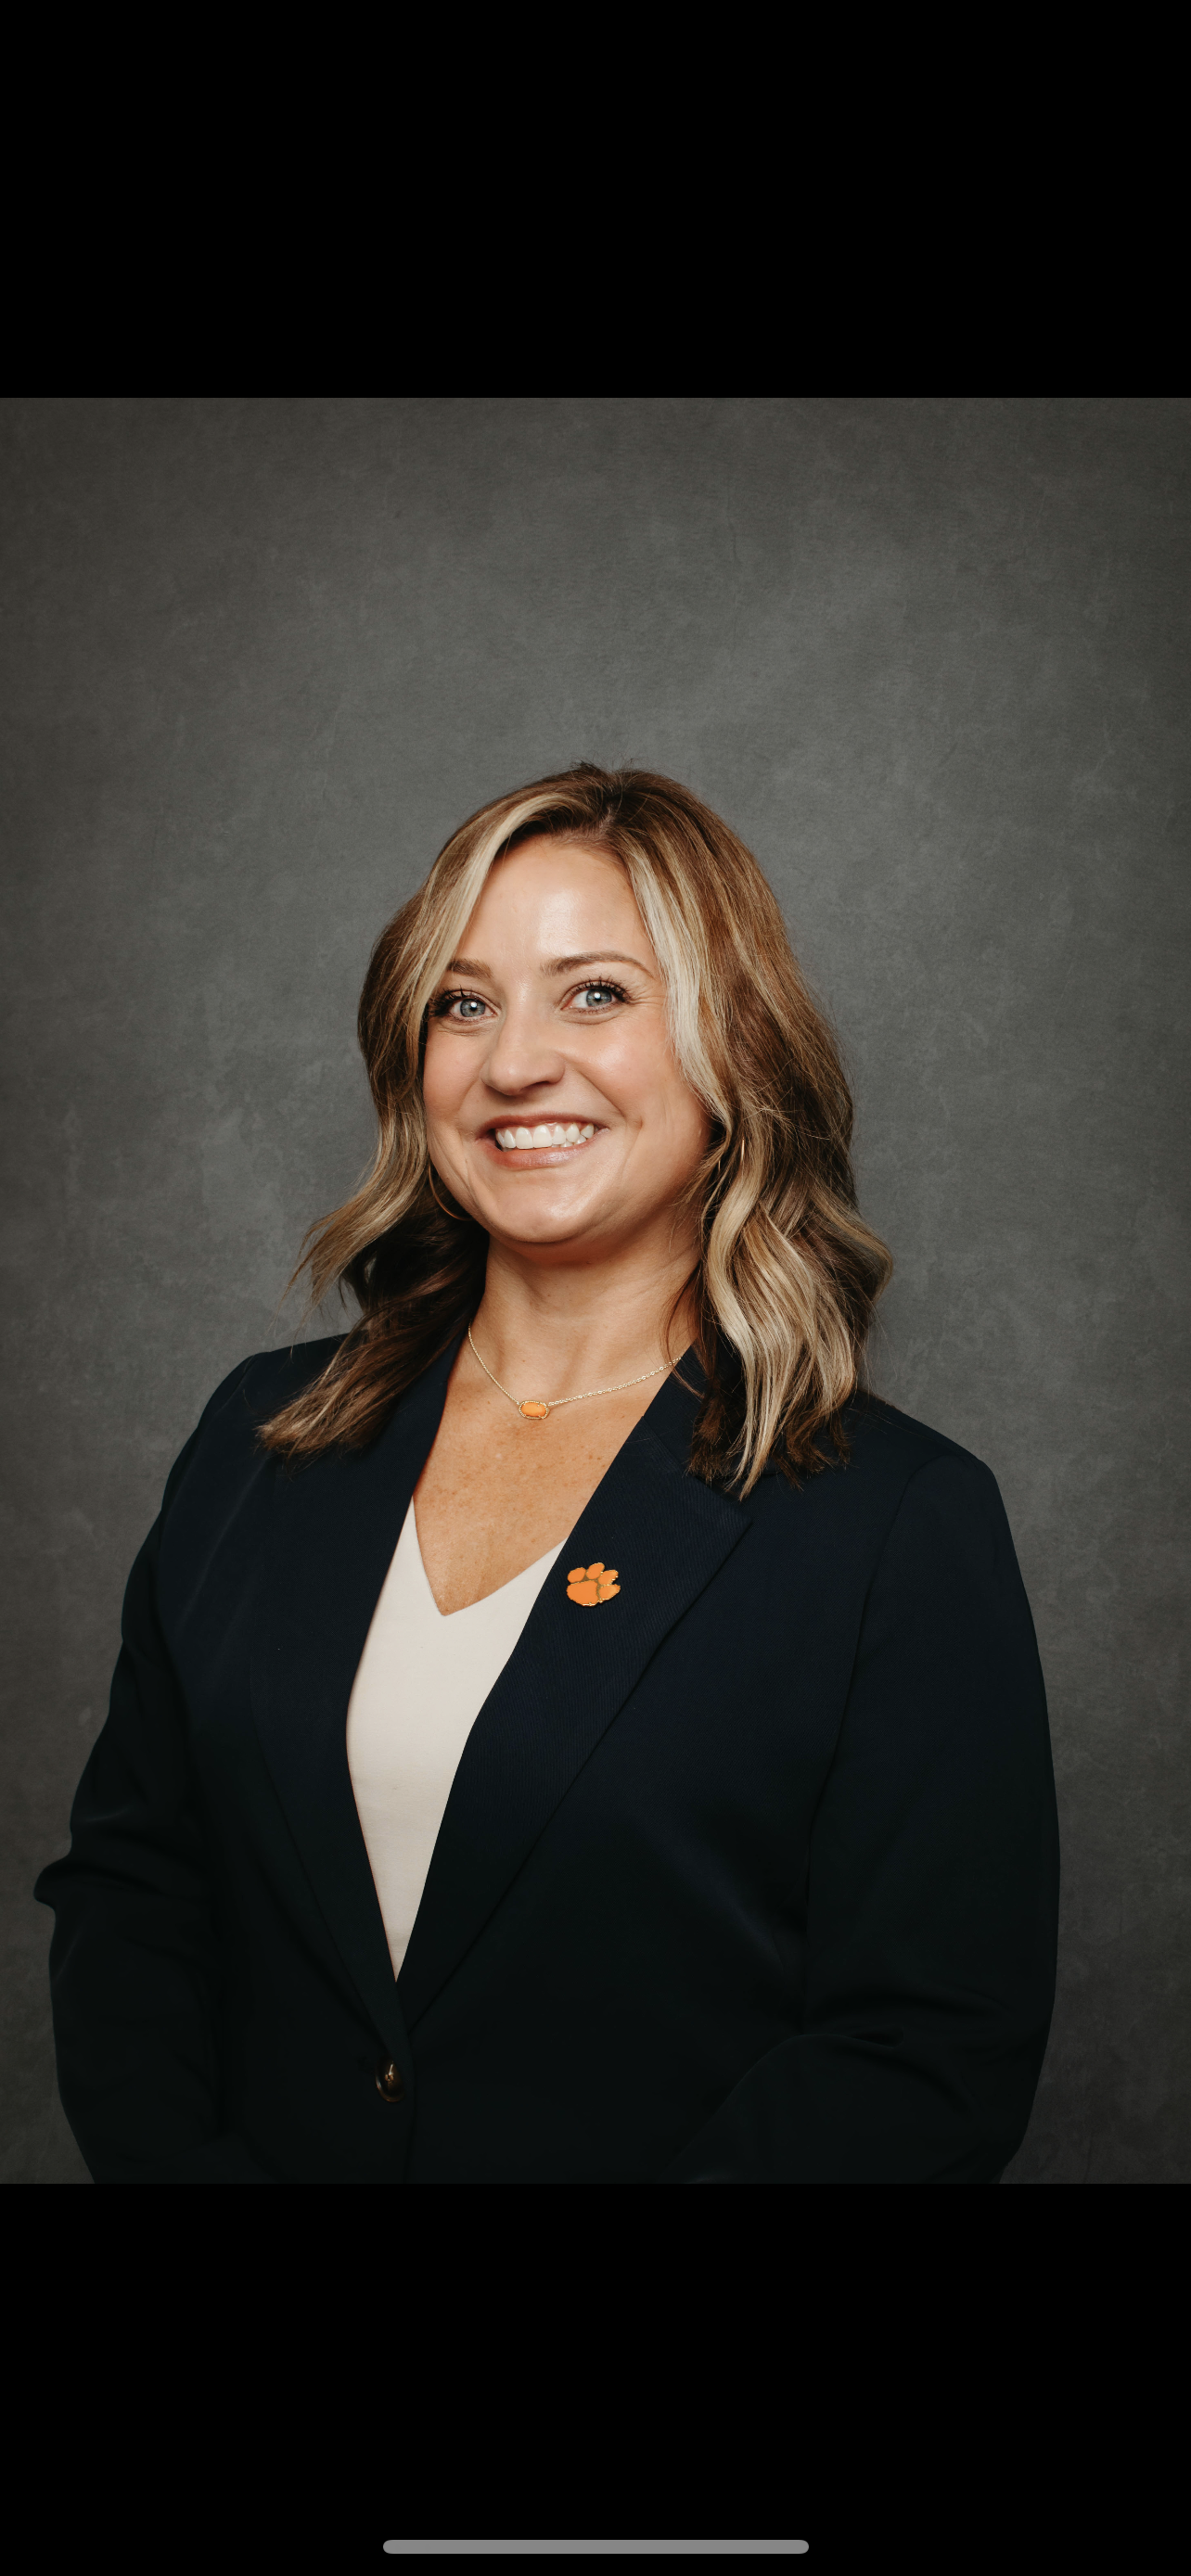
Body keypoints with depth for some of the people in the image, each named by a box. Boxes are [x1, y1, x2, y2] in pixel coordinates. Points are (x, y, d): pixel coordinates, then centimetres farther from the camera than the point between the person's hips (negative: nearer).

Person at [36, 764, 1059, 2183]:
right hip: (265, 2144, 3)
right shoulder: (263, 1436, 6)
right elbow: (124, 1877, 8)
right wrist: (167, 2150, -8)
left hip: (640, 2149, -2)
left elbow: (934, 2058, -9)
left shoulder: (904, 1523, -7)